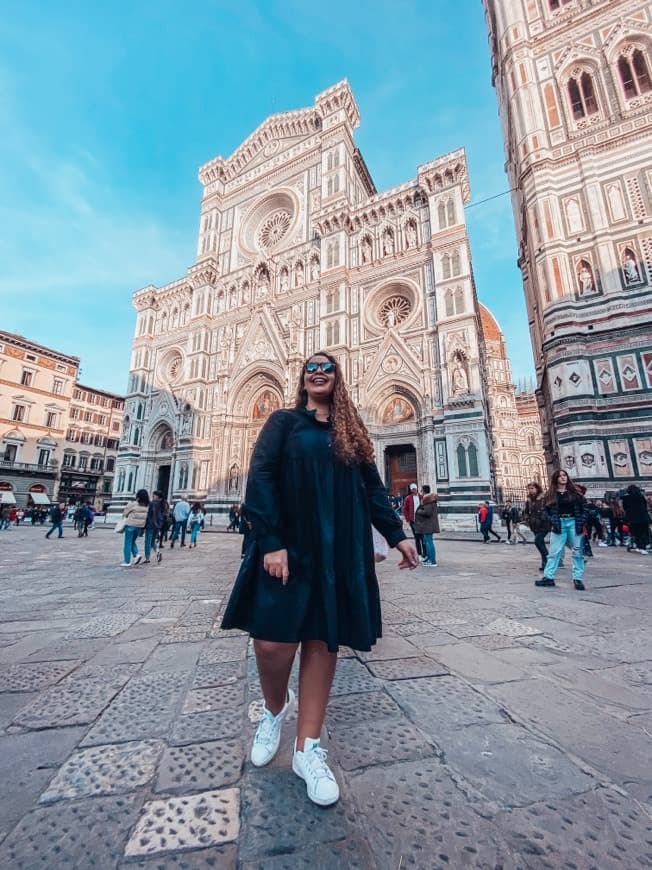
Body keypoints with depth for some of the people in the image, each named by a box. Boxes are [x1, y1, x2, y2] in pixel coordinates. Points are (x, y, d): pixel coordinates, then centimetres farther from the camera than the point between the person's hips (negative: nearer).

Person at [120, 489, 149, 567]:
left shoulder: (133, 504, -16)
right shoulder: (147, 506, -4)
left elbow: (124, 514, -4)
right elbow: (147, 517, 1)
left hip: (131, 525, -5)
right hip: (140, 526, 5)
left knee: (128, 543, 7)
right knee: (133, 541, 23)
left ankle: (127, 562, 10)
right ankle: (136, 554, 4)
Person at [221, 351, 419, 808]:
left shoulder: (352, 431, 15)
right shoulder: (284, 421, 5)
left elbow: (373, 488, 15)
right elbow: (261, 479, -6)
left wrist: (397, 534, 8)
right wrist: (271, 542, -16)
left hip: (340, 551, 3)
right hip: (287, 546, -2)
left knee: (324, 642, 7)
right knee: (273, 641, -3)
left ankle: (308, 749, 26)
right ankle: (276, 708, 32)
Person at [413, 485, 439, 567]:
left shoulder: (427, 499, -17)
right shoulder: (432, 499, 14)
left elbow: (427, 512, -25)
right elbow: (437, 510, 19)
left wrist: (419, 511, -11)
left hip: (428, 525, -10)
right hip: (431, 524, 10)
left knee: (429, 541, -6)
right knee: (427, 541, 16)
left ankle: (433, 562, -3)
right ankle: (429, 559, 23)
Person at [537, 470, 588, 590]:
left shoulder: (575, 491, 6)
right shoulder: (550, 494, 5)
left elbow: (584, 507, 5)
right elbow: (545, 510, 5)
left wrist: (581, 522, -5)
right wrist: (552, 521, -9)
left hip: (573, 523, 1)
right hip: (559, 524, -1)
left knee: (577, 552, 5)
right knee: (554, 552, 0)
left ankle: (578, 578, 14)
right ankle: (548, 577, 3)